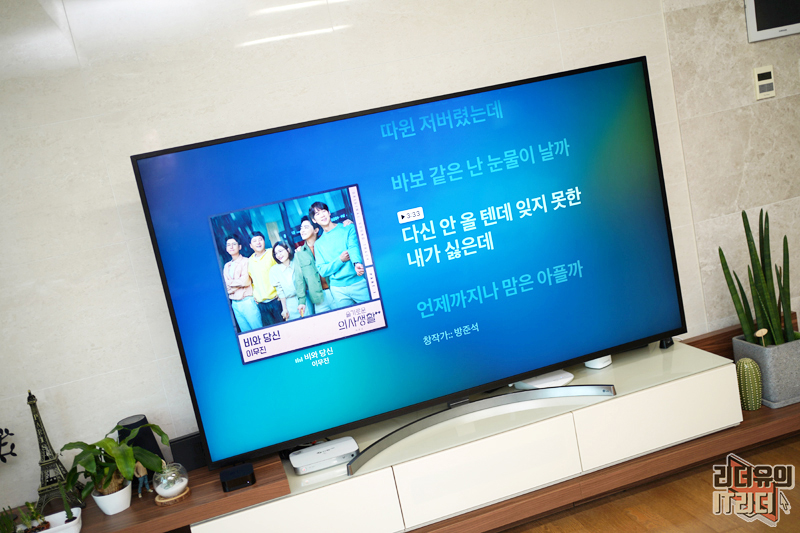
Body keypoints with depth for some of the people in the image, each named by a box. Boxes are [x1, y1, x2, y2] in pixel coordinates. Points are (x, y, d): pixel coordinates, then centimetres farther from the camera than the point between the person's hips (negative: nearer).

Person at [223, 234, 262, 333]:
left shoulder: (245, 261, -2)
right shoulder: (226, 266, 15)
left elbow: (245, 281, -13)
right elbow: (226, 286, 8)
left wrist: (231, 282, -2)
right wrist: (238, 282, -9)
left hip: (247, 301, -6)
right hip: (234, 303, 6)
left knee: (259, 331, -5)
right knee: (245, 332, 9)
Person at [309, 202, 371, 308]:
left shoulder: (348, 228, 4)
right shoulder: (318, 244, 11)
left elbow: (354, 248, -14)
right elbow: (322, 270, 3)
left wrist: (357, 263, -35)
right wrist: (340, 260, -14)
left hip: (359, 283, -2)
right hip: (338, 290, 2)